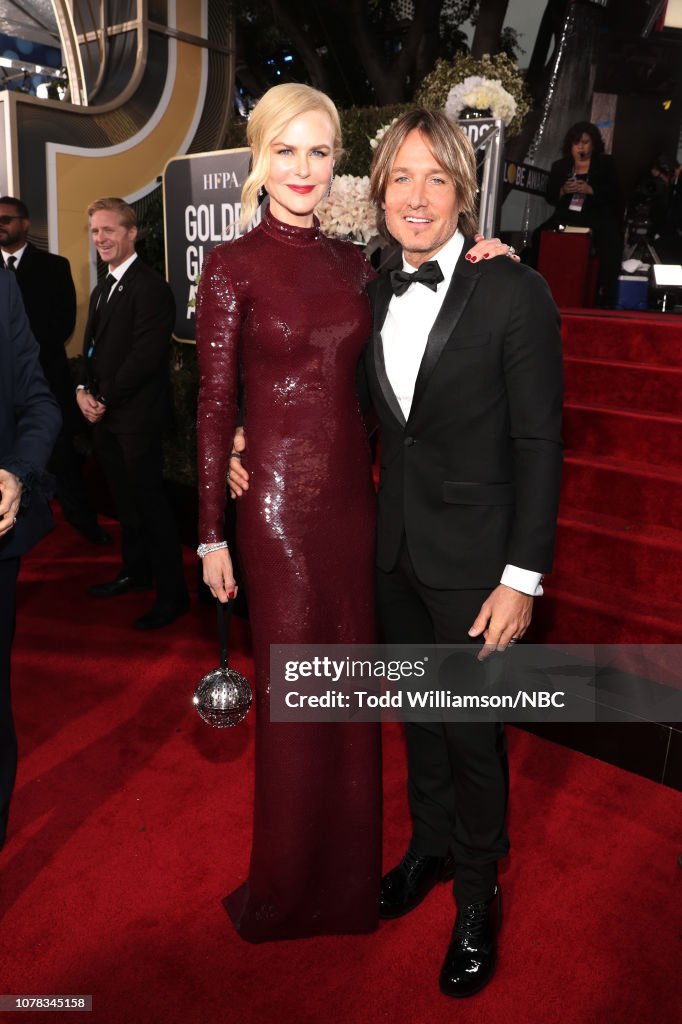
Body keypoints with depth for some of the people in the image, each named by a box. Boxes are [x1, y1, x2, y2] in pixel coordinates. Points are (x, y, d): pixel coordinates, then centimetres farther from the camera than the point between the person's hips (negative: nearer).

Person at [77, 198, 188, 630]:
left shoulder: (150, 286, -12)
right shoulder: (103, 290, 18)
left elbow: (147, 355, -19)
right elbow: (93, 347, 19)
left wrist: (104, 399, -14)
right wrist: (84, 391, 1)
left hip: (137, 416, -9)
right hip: (105, 415, 9)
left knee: (151, 503, -5)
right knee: (126, 500, 17)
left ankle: (172, 595, 4)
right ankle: (136, 570, 32)